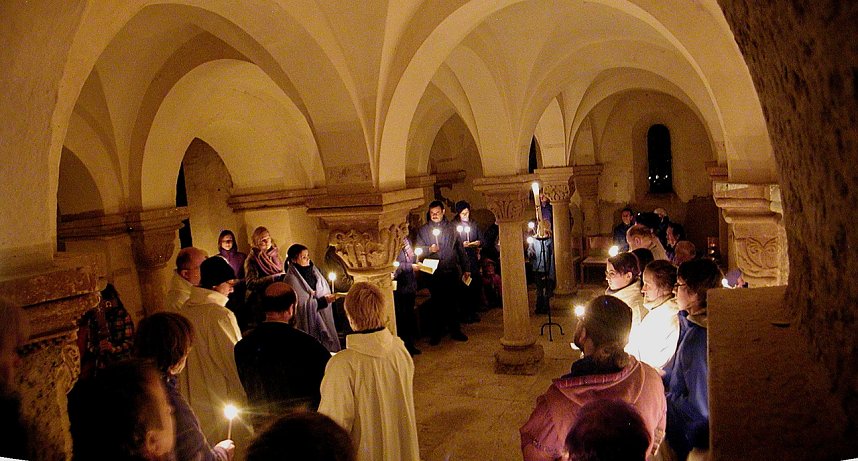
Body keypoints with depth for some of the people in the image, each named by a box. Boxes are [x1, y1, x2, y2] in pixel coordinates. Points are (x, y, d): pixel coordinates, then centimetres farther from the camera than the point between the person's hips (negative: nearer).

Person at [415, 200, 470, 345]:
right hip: (434, 273, -2)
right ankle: (435, 334, 12)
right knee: (437, 303, 2)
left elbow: (460, 249, 13)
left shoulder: (451, 229, 11)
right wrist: (429, 249, -17)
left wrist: (466, 268, 11)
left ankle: (455, 331, 19)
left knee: (453, 303, 8)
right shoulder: (423, 230, 6)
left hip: (452, 272, 2)